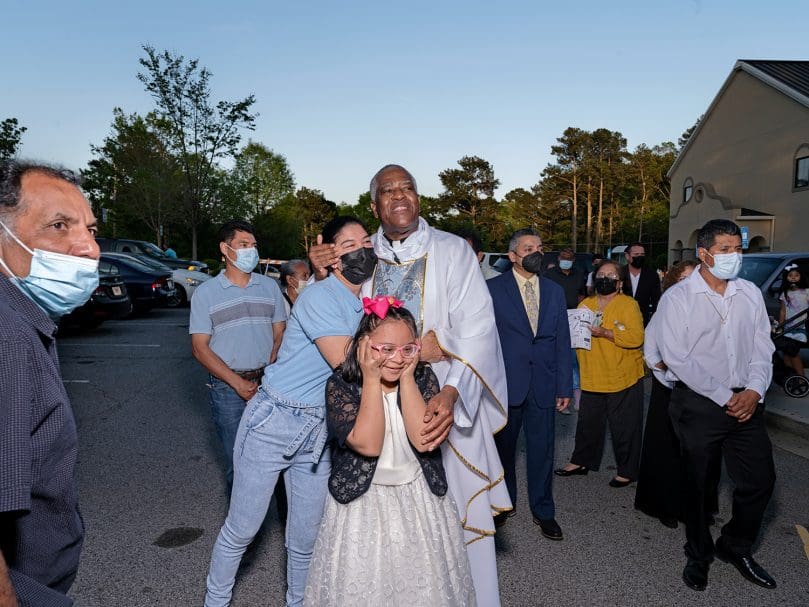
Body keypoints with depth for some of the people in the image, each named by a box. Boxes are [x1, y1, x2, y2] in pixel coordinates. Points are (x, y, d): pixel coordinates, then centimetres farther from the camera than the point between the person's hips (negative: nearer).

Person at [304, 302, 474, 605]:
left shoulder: (423, 377, -7)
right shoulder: (340, 385, -14)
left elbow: (424, 440, -20)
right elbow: (368, 444, -25)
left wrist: (407, 378, -21)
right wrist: (371, 379, -25)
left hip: (420, 500, 2)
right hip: (362, 503, -2)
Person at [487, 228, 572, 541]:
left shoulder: (554, 291, 7)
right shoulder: (493, 289, -5)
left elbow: (563, 342, 8)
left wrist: (564, 386, 5)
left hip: (543, 384, 3)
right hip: (506, 383, -2)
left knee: (542, 450, 9)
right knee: (503, 446, 14)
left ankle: (543, 511, 27)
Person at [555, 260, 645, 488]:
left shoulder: (628, 304, -6)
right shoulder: (585, 304, 10)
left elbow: (636, 337, -18)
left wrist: (604, 333, -24)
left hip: (623, 379, -5)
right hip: (592, 378, 5)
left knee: (624, 427, 6)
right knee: (588, 423, 16)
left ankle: (627, 470, 22)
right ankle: (581, 461, 32)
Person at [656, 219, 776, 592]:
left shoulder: (750, 293, 5)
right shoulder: (678, 298, -9)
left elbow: (762, 348, 6)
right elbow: (677, 358, -14)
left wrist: (753, 391, -11)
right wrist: (724, 397, -15)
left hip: (745, 401, 4)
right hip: (698, 403, -4)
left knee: (760, 479, 11)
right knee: (699, 484, 10)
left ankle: (734, 546, 36)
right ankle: (699, 554, 33)